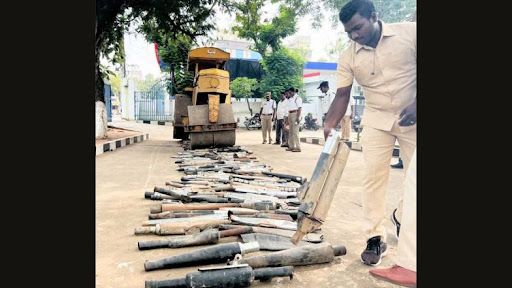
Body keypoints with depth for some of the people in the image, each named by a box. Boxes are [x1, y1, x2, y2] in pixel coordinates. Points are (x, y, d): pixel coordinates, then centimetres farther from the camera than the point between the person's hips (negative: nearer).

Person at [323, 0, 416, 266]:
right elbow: (342, 95, 0)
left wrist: (415, 104, -19)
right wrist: (330, 125, -13)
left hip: (411, 118, -1)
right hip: (377, 120, 1)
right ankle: (375, 238, 5)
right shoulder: (348, 57, -3)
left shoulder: (409, 33, -10)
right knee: (374, 177, -4)